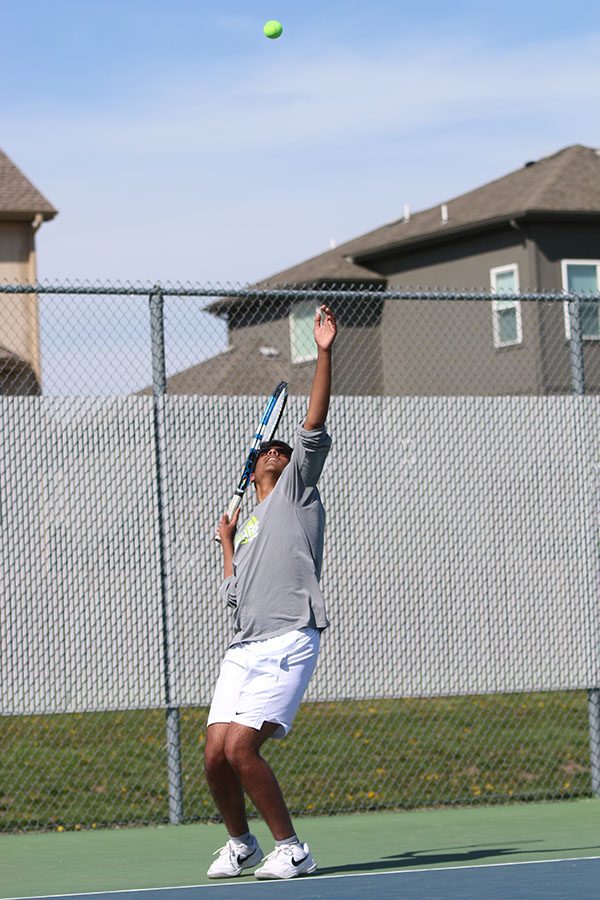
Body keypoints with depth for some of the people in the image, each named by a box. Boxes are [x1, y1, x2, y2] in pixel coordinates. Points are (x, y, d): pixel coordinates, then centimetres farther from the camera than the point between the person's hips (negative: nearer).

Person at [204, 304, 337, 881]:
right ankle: (239, 843, 20)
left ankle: (291, 848, -6)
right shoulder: (247, 528, 30)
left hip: (286, 643, -6)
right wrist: (227, 544, 24)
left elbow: (314, 428, 1)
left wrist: (324, 353, -7)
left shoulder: (296, 491, 14)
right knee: (215, 755, -3)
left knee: (240, 747, -19)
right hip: (242, 649, 6)